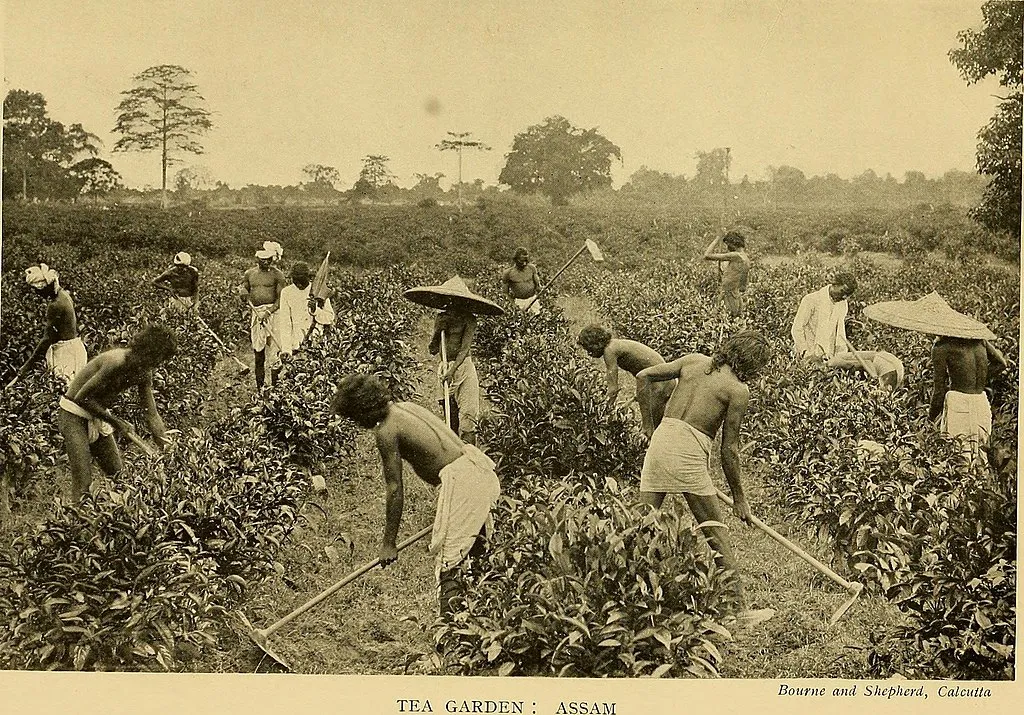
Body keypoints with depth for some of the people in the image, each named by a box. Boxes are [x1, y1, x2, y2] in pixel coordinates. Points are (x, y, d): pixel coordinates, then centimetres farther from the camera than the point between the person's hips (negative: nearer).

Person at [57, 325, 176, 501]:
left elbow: (151, 415, -4)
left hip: (98, 416, 8)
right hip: (74, 415, -8)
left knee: (117, 473, 7)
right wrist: (115, 421, -22)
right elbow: (82, 397, -26)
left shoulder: (144, 373, -5)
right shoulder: (116, 362, -30)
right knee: (83, 480, -14)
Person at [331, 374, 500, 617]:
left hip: (461, 479, -10)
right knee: (476, 554, 22)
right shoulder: (405, 406, 16)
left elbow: (394, 490, -8)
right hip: (482, 469, 10)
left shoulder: (386, 430, -9)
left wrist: (388, 544, 1)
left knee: (447, 564, -6)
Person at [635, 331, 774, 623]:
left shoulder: (693, 361, 15)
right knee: (715, 531, 6)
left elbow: (643, 376, 16)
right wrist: (739, 497, 12)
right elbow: (729, 450, 2)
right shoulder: (738, 390, 1)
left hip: (659, 439, 5)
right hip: (690, 452, -5)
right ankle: (738, 606, 11)